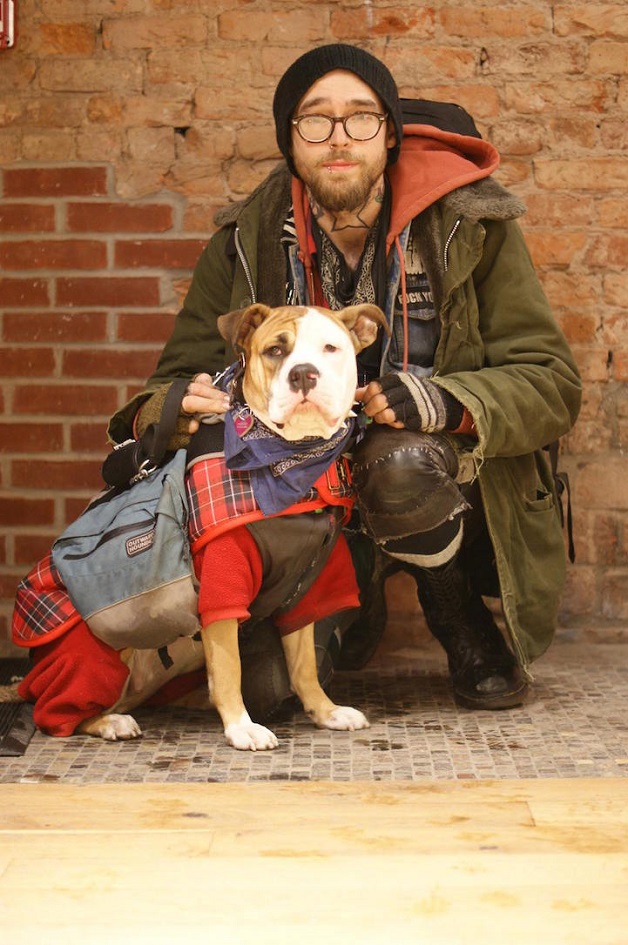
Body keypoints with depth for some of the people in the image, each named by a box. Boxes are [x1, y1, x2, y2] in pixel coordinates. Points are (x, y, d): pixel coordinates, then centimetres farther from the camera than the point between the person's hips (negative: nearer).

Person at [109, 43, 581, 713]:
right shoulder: (247, 241, -3)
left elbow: (551, 383, -10)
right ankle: (355, 603, 13)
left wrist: (447, 403, -30)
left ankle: (459, 616, -5)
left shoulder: (471, 224, -9)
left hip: (449, 488, -2)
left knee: (399, 462, -37)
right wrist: (158, 413, -25)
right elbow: (183, 374, 1)